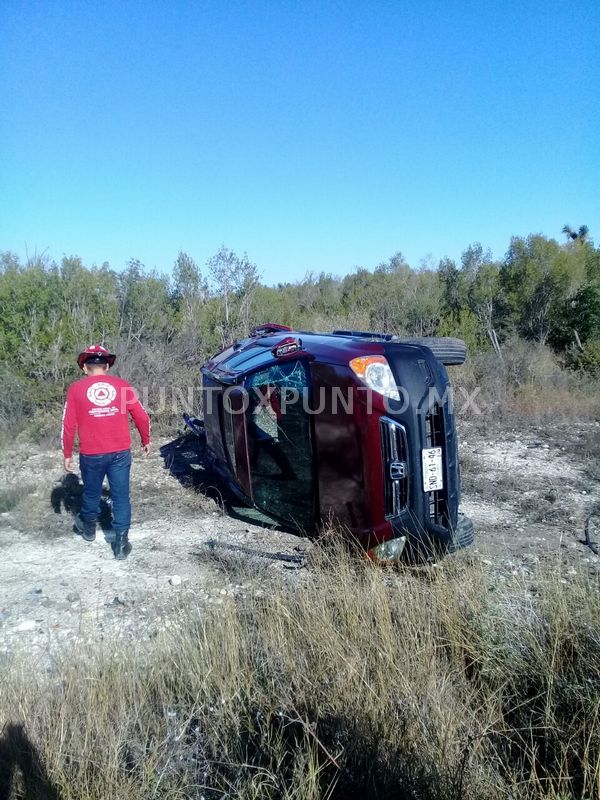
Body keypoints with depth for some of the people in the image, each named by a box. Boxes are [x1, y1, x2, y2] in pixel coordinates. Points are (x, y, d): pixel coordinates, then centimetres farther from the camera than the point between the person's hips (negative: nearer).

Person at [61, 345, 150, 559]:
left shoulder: (76, 389, -3)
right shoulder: (122, 386, -1)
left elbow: (68, 425, -3)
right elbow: (141, 416, 1)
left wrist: (67, 455, 7)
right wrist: (146, 441, 17)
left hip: (91, 454, 0)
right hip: (120, 453, 0)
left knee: (91, 493, 22)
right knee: (121, 497, 8)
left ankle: (88, 528, 45)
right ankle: (121, 542, 10)